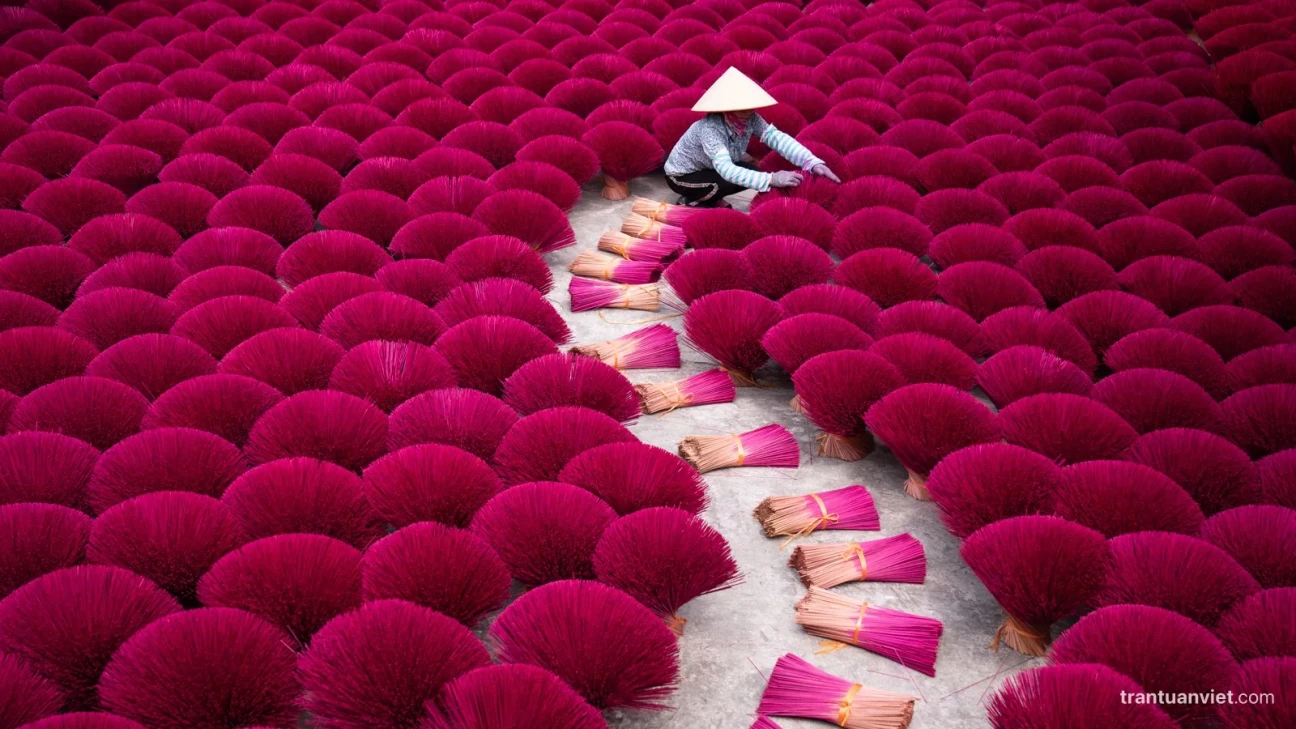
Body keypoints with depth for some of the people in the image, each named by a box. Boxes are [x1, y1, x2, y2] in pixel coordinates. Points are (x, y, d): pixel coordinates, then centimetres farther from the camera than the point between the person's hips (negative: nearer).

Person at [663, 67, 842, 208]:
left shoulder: (750, 119, -17)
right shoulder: (710, 128, -36)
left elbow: (777, 138, -25)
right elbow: (727, 170, -47)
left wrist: (813, 162, -40)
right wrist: (771, 179, -56)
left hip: (708, 169, 7)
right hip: (682, 175, -7)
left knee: (751, 171, -10)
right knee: (734, 180, -27)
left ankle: (710, 197, 10)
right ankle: (690, 201, -3)